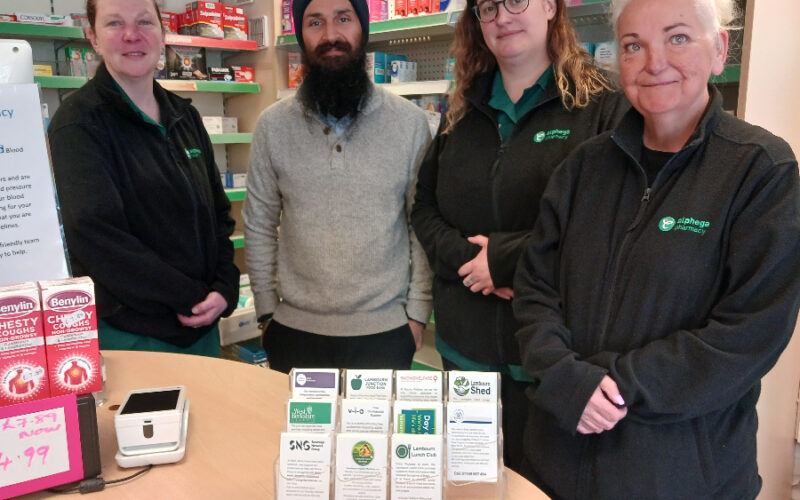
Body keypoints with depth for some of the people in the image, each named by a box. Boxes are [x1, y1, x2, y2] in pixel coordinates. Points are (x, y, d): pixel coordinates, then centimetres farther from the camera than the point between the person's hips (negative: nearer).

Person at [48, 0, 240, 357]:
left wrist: (225, 287, -6)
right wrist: (192, 297, -17)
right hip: (126, 334, -6)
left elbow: (218, 210, 9)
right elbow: (96, 237, -19)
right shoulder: (78, 123, -10)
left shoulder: (184, 116, 8)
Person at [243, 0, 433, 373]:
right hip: (294, 331, 1)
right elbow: (259, 228, 4)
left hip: (385, 331, -1)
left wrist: (417, 313, -3)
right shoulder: (273, 125, -1)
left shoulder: (409, 122, -5)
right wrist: (267, 312, 3)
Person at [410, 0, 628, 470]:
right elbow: (424, 207, 9)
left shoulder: (603, 106, -7)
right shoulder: (463, 111, 10)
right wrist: (465, 254, -10)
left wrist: (506, 257, -16)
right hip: (467, 342, 5)